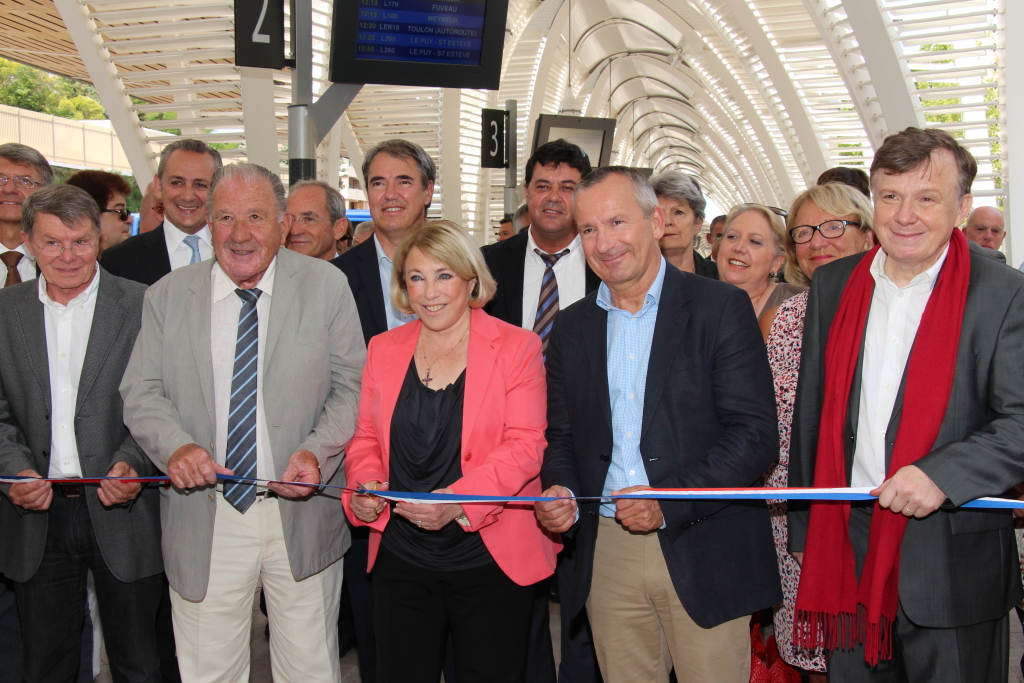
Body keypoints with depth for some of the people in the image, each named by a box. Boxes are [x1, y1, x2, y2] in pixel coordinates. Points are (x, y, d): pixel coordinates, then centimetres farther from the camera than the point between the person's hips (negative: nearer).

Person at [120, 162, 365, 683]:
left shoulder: (326, 286, 0)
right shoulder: (167, 297, 4)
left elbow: (353, 385, 0)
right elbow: (141, 394, 5)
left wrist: (318, 451, -16)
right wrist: (176, 445, -16)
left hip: (301, 516, -1)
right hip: (202, 521, 1)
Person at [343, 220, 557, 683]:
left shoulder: (516, 347, -5)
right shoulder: (383, 349, 8)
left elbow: (526, 445, -12)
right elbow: (366, 437, 12)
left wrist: (457, 502, -24)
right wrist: (363, 487, -9)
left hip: (489, 558, -3)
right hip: (400, 558, 3)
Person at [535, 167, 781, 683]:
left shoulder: (720, 307, -5)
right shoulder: (572, 326, 10)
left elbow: (757, 432, -11)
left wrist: (669, 504, -19)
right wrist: (560, 490, -6)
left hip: (703, 554, -3)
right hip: (607, 557, 4)